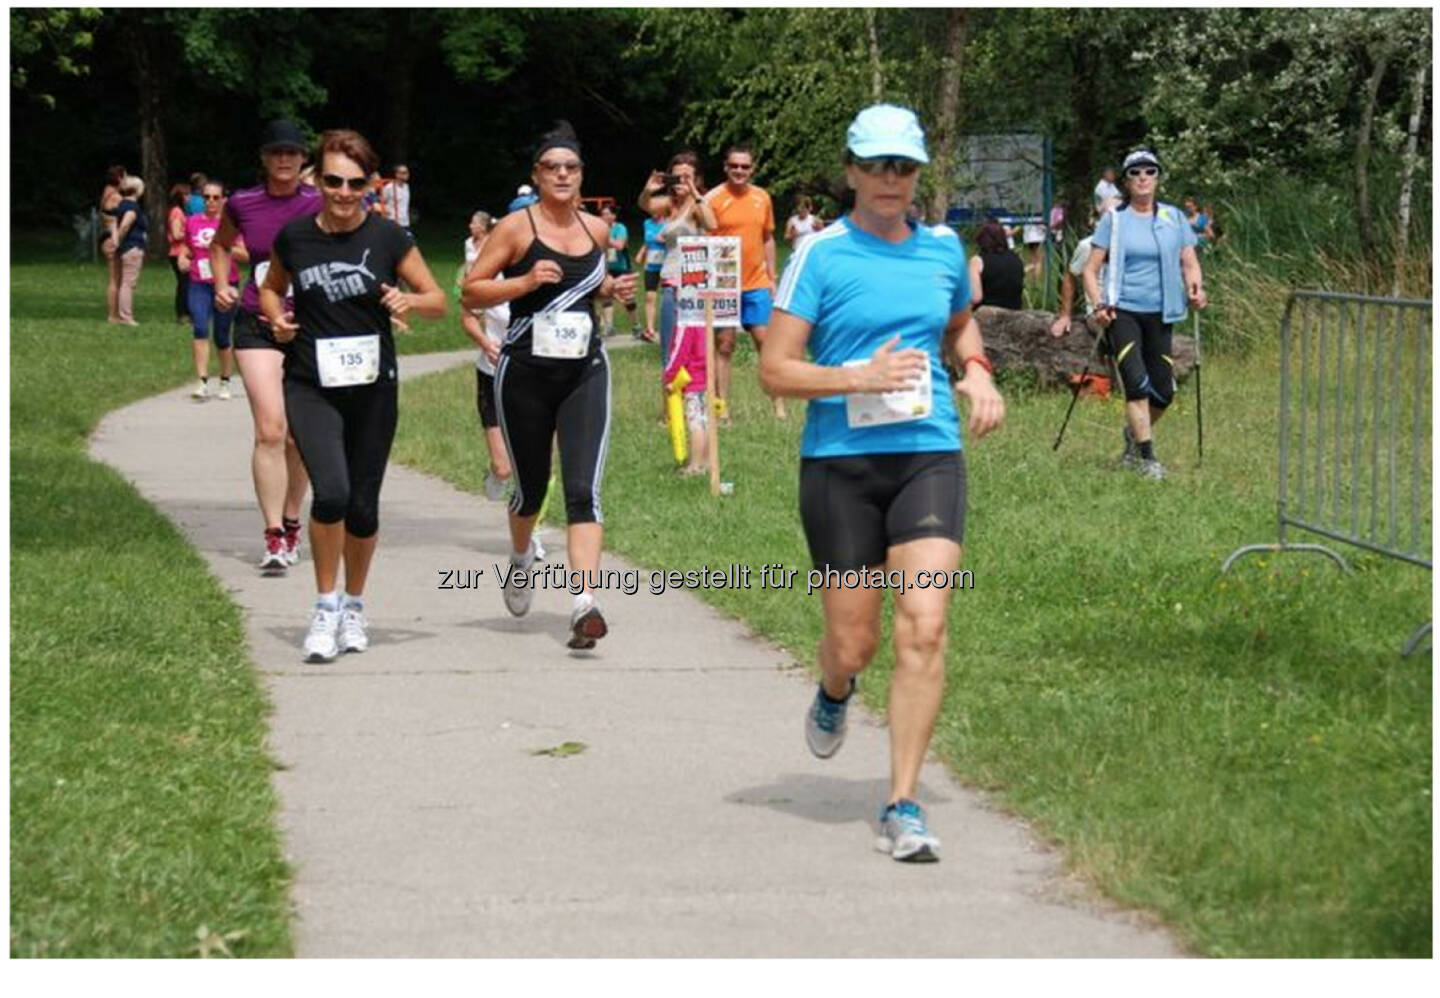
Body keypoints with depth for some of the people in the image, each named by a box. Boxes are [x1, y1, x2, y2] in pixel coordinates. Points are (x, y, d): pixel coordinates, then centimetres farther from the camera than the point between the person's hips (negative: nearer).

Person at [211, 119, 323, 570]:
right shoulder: (242, 204, 2)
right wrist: (222, 284, 6)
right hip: (256, 325, 0)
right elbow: (220, 245, 22)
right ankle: (273, 537, -13)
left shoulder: (319, 206, -5)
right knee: (270, 431, -13)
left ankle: (292, 523, 29)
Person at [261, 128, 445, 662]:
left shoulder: (388, 238, -4)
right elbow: (270, 287, 18)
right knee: (331, 492, -21)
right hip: (310, 388, -1)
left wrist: (411, 301, -19)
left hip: (372, 388, 1)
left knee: (363, 506, 8)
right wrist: (277, 317, -3)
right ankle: (325, 606, -3)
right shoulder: (295, 237, -1)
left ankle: (354, 607, 32)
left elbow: (438, 300, 2)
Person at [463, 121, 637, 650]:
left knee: (584, 490, -13)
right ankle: (520, 557, 47)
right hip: (525, 373, -2)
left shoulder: (596, 229, 8)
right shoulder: (516, 227, -5)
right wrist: (525, 281, -19)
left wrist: (613, 289, 6)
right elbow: (471, 291, -6)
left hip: (586, 373, 2)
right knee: (531, 486, 14)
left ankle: (585, 604, -21)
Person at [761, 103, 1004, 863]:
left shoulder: (944, 248, 9)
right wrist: (860, 377, -19)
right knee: (853, 642, 5)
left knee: (923, 630, -13)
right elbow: (775, 370, -6)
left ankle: (902, 806, -6)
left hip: (930, 455, 2)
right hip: (839, 459, -2)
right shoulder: (821, 255, -3)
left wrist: (976, 371, 10)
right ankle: (834, 694, 44)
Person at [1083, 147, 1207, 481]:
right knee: (1137, 382, -17)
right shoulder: (1114, 219, 2)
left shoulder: (1173, 217, 9)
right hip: (1122, 312, -3)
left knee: (1164, 391, 4)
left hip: (1159, 313, 3)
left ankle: (1134, 434, 32)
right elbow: (1091, 269, 2)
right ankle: (1145, 456, -12)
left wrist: (1195, 287, -10)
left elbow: (1190, 263, 11)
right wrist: (1099, 305, -13)